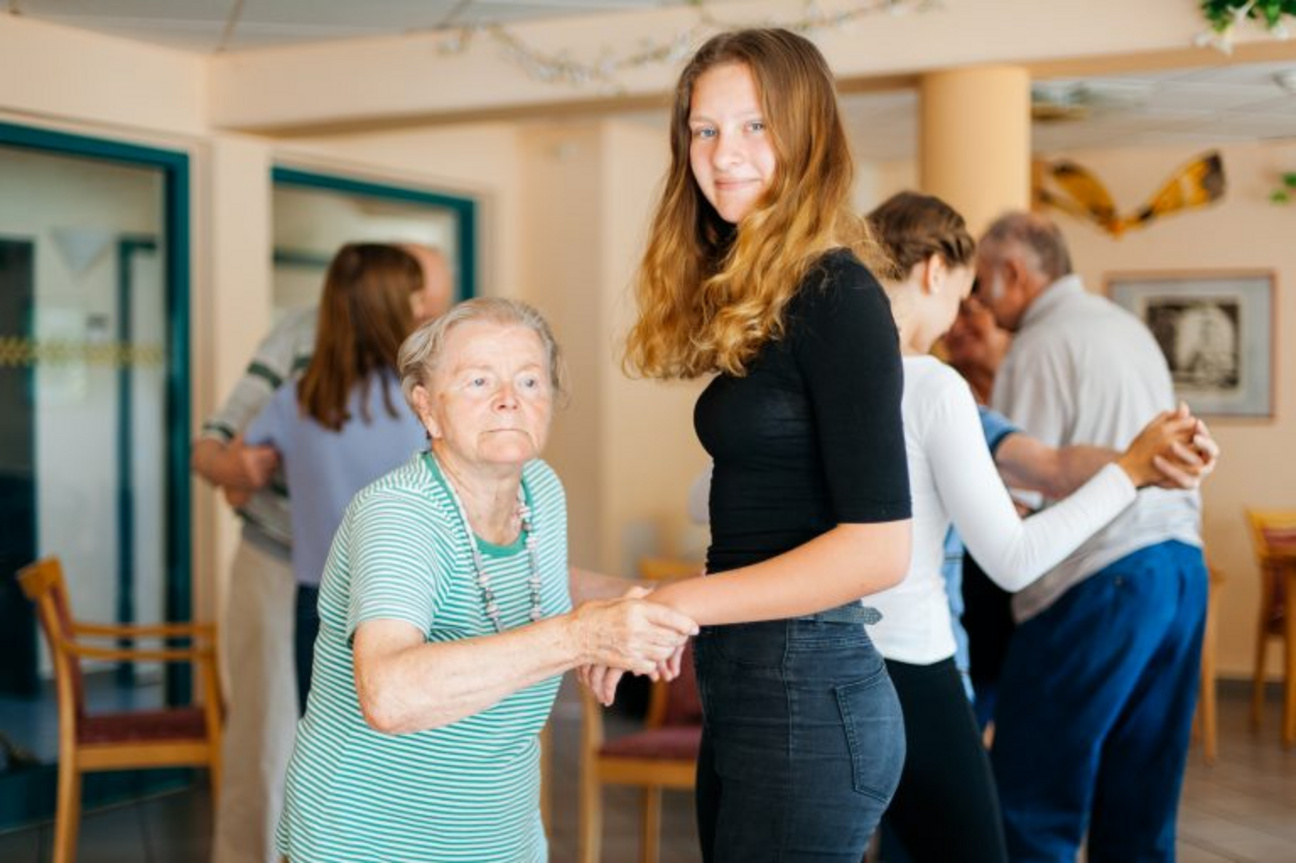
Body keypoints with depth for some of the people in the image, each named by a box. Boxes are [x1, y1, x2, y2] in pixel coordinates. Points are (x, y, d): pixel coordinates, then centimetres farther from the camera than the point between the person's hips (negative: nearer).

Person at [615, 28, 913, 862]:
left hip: (804, 693, -9)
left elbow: (880, 547, -19)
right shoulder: (747, 301, 12)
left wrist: (683, 602, -17)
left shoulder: (836, 294, -14)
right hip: (747, 686, 9)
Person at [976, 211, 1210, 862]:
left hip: (1099, 583, -9)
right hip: (1183, 564, 9)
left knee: (1032, 808, -3)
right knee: (1140, 809, 12)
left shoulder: (1042, 346, -8)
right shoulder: (1129, 327, 18)